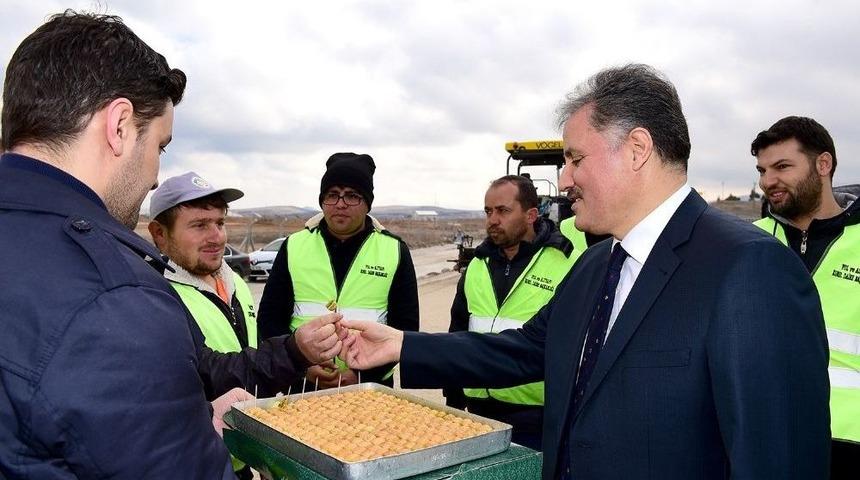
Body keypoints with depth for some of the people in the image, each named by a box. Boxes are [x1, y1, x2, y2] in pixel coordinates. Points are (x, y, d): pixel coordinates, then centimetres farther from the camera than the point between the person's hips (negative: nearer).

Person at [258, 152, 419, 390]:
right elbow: (269, 318, 4)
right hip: (303, 387, 1)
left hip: (370, 389, -1)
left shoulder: (394, 251, -1)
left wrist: (362, 374, -13)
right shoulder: (294, 246, 2)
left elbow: (405, 326, -2)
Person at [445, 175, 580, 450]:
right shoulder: (478, 264, 8)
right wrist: (453, 402, 16)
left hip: (537, 415, -5)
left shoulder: (566, 263, -10)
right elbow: (459, 331, 16)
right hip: (479, 411, 6)